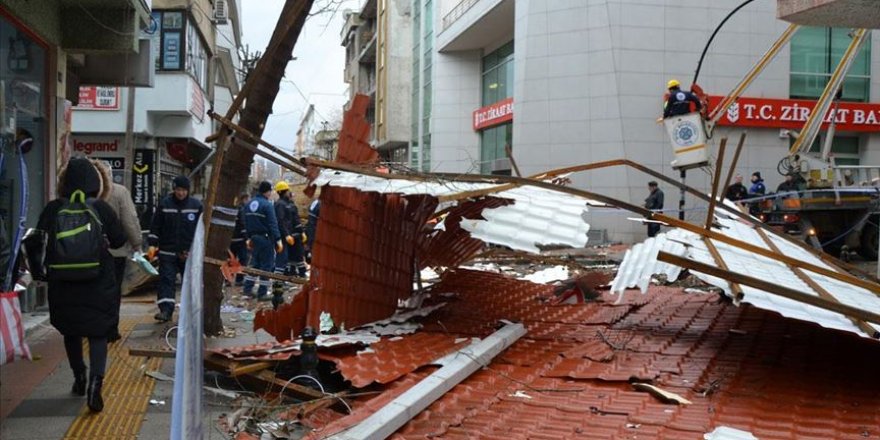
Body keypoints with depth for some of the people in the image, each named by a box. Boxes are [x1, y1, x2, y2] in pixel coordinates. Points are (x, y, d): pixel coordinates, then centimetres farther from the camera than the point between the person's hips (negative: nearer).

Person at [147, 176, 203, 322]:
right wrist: (153, 244, -4)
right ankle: (165, 310, -7)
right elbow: (156, 226, 3)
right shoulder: (164, 204, 0)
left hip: (189, 253, 1)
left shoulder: (196, 206, 1)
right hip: (168, 251, 0)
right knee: (166, 280, -6)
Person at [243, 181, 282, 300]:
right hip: (265, 238, -8)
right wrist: (278, 240, -17)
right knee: (266, 265, 0)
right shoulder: (267, 205, -15)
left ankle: (248, 288, 17)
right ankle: (262, 293, 1)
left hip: (254, 237, 8)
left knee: (255, 263, 18)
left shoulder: (250, 204, 10)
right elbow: (273, 224, -18)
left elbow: (246, 222, 14)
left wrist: (249, 237, 21)